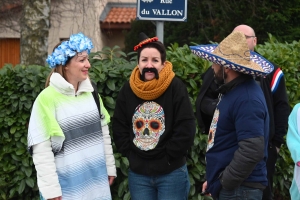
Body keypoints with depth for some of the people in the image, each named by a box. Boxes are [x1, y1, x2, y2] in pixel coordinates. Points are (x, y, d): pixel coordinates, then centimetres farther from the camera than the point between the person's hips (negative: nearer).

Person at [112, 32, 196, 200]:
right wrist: (131, 154, -1)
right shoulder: (128, 89, 3)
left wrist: (167, 157, -10)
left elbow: (186, 130, -11)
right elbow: (119, 128, 8)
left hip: (171, 173, -3)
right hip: (138, 174, 3)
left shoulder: (176, 87, -8)